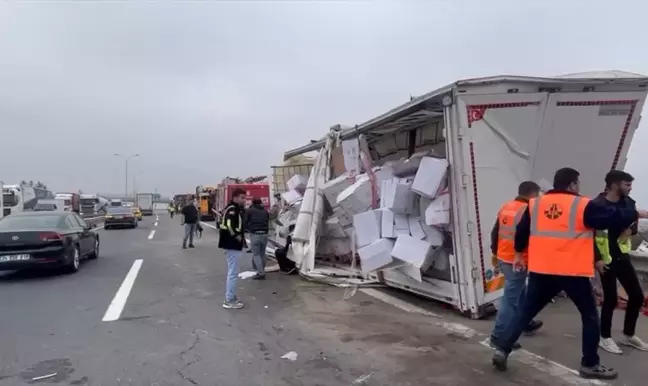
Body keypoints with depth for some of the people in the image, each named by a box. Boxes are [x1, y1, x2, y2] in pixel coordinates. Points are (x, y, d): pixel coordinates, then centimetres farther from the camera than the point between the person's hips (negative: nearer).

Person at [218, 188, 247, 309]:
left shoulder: (236, 209, 15)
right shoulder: (232, 209, -18)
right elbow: (229, 226, -31)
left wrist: (240, 237, 11)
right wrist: (238, 237, -19)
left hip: (232, 244, 11)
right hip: (233, 245, -11)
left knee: (232, 272, 19)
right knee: (233, 273, -5)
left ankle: (231, 297, 29)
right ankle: (229, 300, 3)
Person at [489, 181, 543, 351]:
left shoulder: (505, 207, 9)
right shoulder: (528, 210, -15)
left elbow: (495, 232, 15)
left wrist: (495, 252, 24)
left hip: (503, 258, 9)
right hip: (517, 261, -9)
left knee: (520, 292, 25)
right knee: (510, 298, -2)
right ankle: (498, 336, 2)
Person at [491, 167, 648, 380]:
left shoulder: (535, 204, 6)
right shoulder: (583, 205, -5)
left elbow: (521, 232, 11)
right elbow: (613, 217, 0)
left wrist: (519, 255, 24)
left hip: (541, 270, 4)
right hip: (573, 272, -3)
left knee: (526, 311, 12)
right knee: (590, 316, 17)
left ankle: (502, 349, 6)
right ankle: (590, 365, 25)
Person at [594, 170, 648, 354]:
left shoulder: (628, 203, 4)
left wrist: (631, 229, -4)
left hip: (622, 256, 7)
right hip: (606, 259, -7)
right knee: (610, 299, -2)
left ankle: (628, 335, 29)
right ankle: (605, 337, 16)